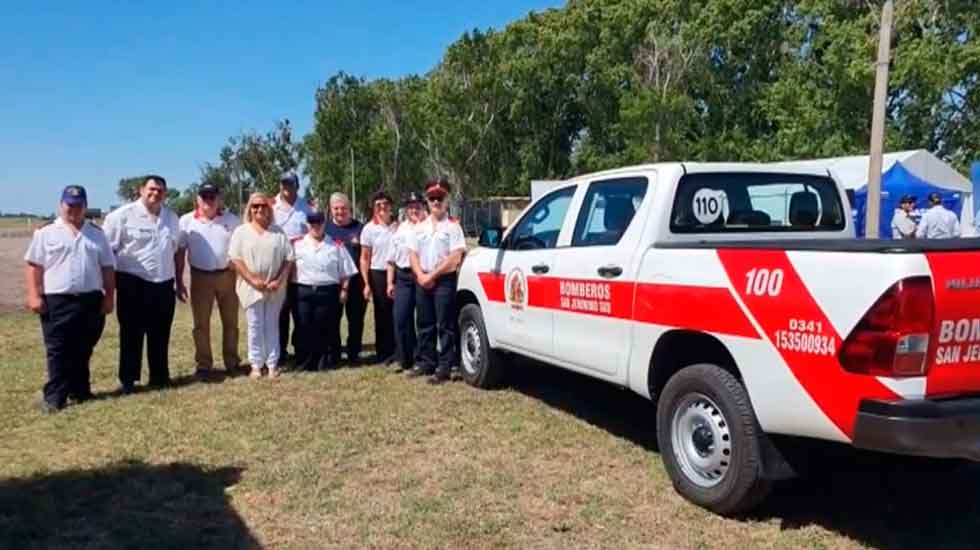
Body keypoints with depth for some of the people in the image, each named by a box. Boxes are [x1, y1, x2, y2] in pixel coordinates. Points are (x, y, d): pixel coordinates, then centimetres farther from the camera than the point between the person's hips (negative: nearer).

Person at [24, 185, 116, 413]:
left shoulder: (97, 234, 11)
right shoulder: (46, 233, 2)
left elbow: (108, 268, 11)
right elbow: (33, 266, 0)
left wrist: (109, 296, 5)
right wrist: (34, 295, -8)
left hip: (91, 300, 3)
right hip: (57, 301, -3)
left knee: (83, 351, 11)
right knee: (58, 352, -2)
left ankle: (80, 391, 22)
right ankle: (54, 397, 2)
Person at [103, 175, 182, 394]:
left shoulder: (172, 218, 12)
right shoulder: (123, 215, -6)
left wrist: (179, 282, 20)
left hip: (164, 285, 5)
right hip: (133, 284, -5)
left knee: (161, 335, 11)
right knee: (132, 335, 3)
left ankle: (159, 376, 22)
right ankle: (128, 380, 12)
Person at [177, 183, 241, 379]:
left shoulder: (231, 220, 3)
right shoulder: (186, 221, 1)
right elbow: (180, 252, 3)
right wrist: (179, 281, -1)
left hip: (227, 276, 1)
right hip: (200, 277, -1)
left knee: (230, 322, 9)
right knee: (201, 324, 4)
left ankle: (232, 362, 20)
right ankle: (203, 365, 13)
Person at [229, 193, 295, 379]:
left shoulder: (278, 231, 7)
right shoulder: (241, 231, 3)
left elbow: (289, 259, 3)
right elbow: (235, 259, -5)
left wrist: (279, 281, -9)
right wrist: (253, 280, -14)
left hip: (275, 288, 1)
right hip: (251, 287, -1)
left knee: (272, 326, 7)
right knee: (255, 327, 4)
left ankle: (272, 364, 14)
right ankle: (256, 365, 12)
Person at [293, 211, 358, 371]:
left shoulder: (335, 245, 7)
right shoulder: (297, 244, 9)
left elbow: (345, 271, 7)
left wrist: (344, 289, 0)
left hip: (328, 292, 0)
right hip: (303, 292, 1)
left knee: (326, 329, 4)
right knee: (304, 329, 2)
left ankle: (326, 362, 13)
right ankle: (304, 362, 11)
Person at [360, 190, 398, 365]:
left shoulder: (399, 226, 6)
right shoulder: (369, 229, 0)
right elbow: (365, 258, 0)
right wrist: (366, 283, -7)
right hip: (379, 274, -2)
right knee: (382, 317, 5)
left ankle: (399, 351, 14)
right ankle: (384, 354, 14)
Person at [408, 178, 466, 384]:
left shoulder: (453, 226, -3)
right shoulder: (421, 227, 14)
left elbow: (455, 258, -11)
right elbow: (413, 255, 12)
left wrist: (432, 276, -11)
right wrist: (420, 275, -6)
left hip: (444, 281, -6)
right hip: (422, 281, 6)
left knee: (445, 326, -5)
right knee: (425, 325, 12)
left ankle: (444, 367, -2)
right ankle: (426, 362, 22)